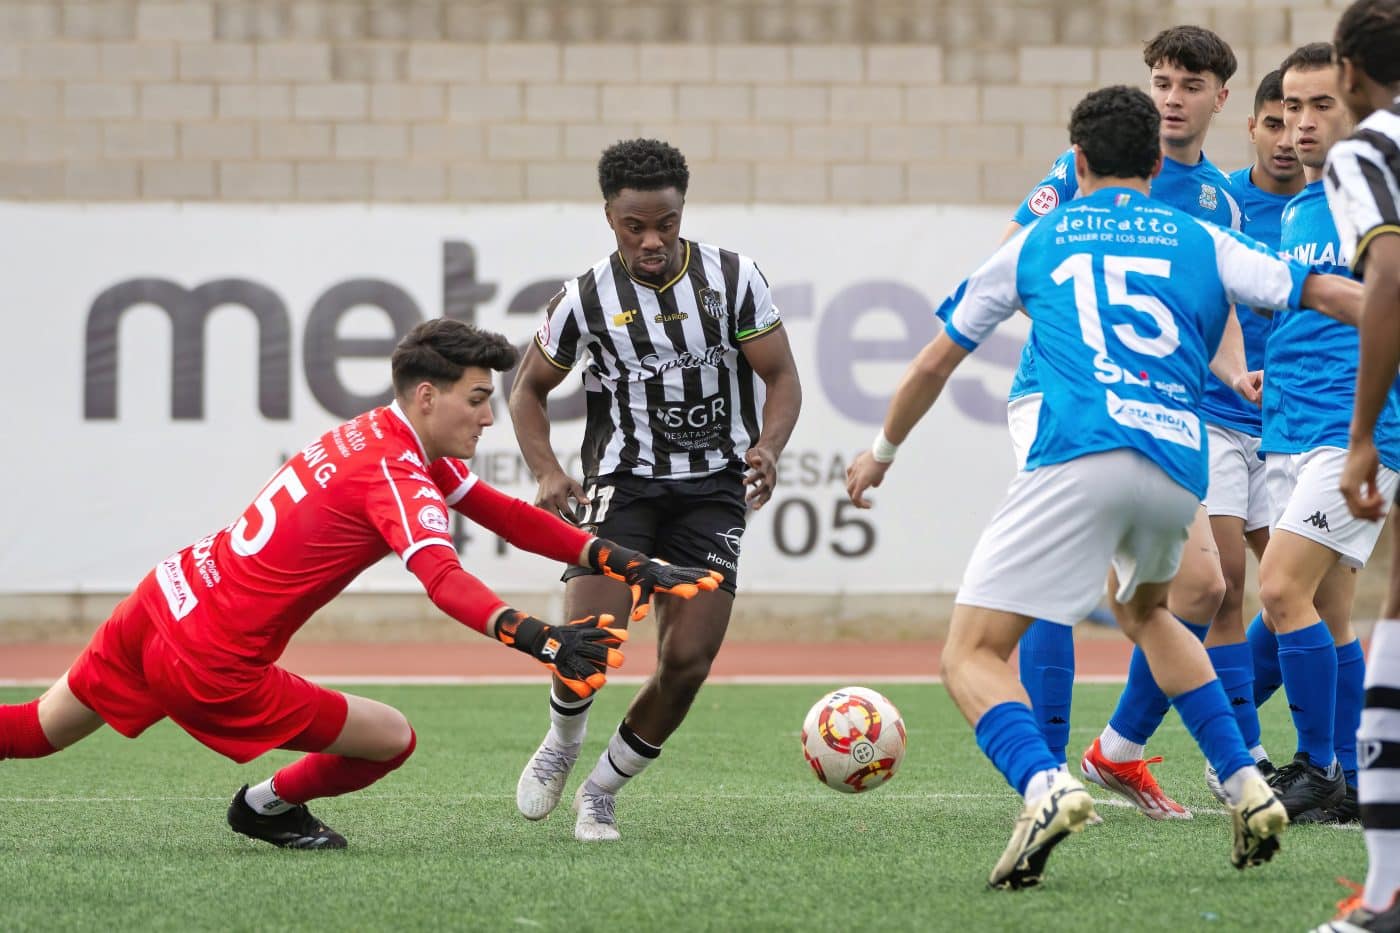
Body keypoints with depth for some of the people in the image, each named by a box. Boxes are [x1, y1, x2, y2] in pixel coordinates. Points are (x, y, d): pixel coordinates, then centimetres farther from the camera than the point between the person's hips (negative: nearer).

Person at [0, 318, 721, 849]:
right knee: (392, 740, 4)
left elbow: (505, 515, 12)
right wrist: (537, 639, -51)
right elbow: (443, 580, -37)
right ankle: (268, 808, 27)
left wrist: (622, 562, 6)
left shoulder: (375, 435, 10)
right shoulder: (397, 476, -18)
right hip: (210, 667, -9)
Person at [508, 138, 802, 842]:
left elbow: (782, 376, 2)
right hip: (623, 484, -1)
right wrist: (548, 473, -6)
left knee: (687, 662, -9)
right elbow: (528, 388, 10)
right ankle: (561, 746, 13)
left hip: (713, 490, 1)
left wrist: (768, 447, -18)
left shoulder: (732, 277, -3)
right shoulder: (587, 299, -4)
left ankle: (602, 792, 13)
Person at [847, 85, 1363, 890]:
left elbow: (937, 363, 30)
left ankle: (1045, 786, -32)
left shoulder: (1037, 243, 21)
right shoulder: (1202, 243, 22)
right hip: (1182, 467, 4)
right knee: (1144, 609, 35)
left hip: (1080, 456, -4)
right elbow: (1333, 295, 17)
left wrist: (882, 452, 44)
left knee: (973, 655, -2)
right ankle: (1247, 788, 24)